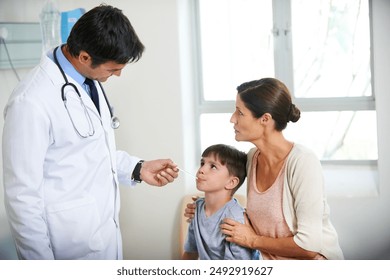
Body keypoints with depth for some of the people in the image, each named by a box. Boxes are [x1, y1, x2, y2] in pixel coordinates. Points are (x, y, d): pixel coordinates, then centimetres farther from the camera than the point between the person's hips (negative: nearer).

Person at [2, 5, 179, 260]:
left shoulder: (89, 80, 3)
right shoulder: (31, 102, -23)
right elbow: (22, 197, -20)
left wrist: (137, 169, 3)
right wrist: (44, 266, -15)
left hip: (106, 230, 8)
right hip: (72, 246, -8)